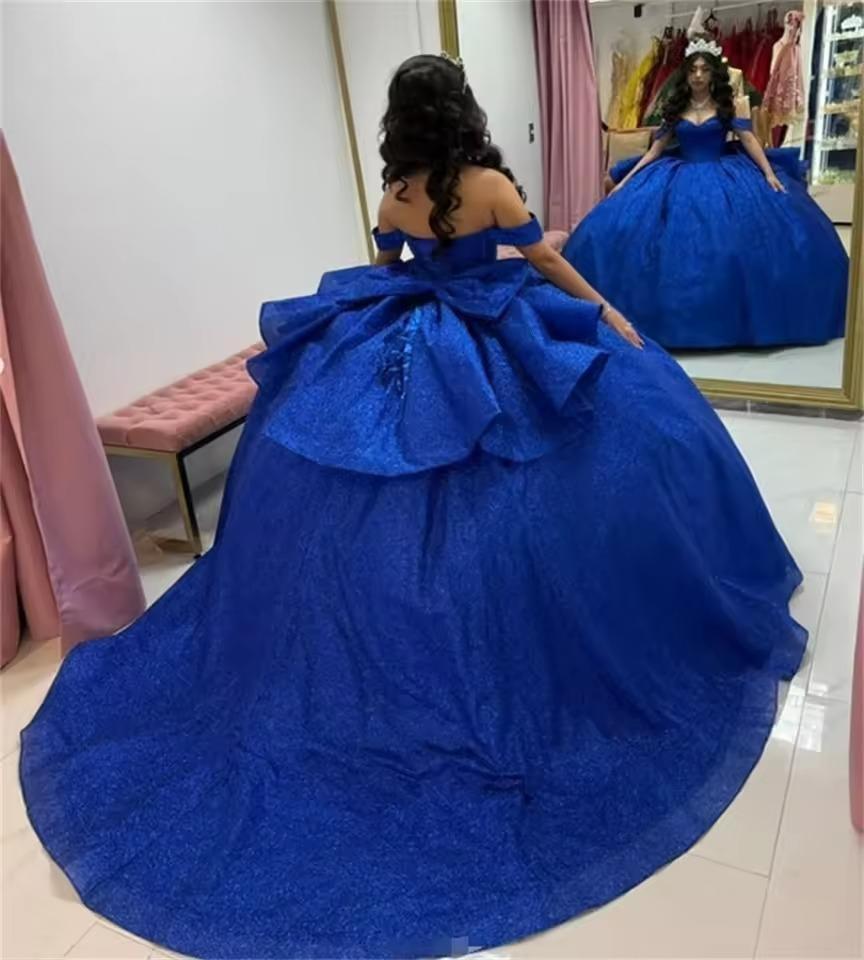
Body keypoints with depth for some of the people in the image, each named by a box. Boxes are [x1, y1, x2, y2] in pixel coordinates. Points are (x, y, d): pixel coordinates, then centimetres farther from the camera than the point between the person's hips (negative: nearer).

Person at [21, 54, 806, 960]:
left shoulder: (393, 198, 4)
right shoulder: (491, 184, -8)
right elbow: (546, 265, 0)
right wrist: (610, 316, 14)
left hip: (395, 355, 5)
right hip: (483, 353, -4)